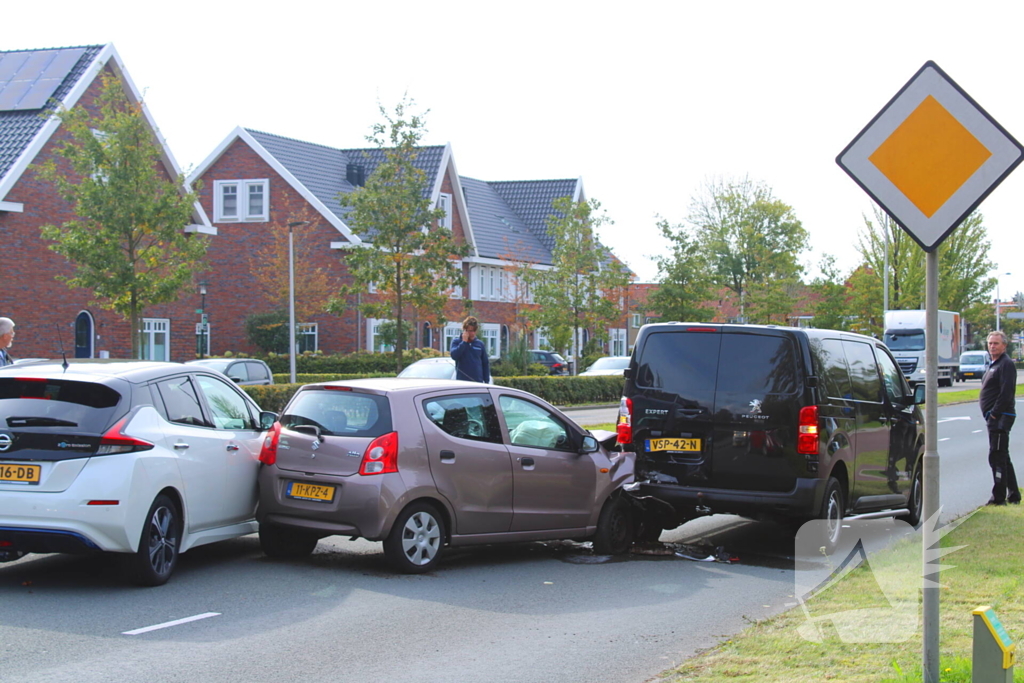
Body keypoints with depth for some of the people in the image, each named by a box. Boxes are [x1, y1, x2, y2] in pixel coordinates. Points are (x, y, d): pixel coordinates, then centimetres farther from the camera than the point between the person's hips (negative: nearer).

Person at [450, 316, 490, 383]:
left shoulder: (480, 344, 10)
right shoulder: (456, 342, 3)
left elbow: (485, 363, 12)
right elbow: (454, 356, -15)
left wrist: (486, 381, 5)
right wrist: (464, 342, -12)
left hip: (478, 382, 3)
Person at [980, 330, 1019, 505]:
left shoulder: (1006, 364, -13)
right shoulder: (994, 365, 19)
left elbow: (1006, 392, -22)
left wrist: (995, 414, -21)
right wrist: (990, 416, 14)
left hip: (1001, 418, -11)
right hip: (995, 418, 11)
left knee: (997, 457, -10)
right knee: (1003, 458, 16)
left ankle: (999, 497, -8)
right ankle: (1013, 495, 23)